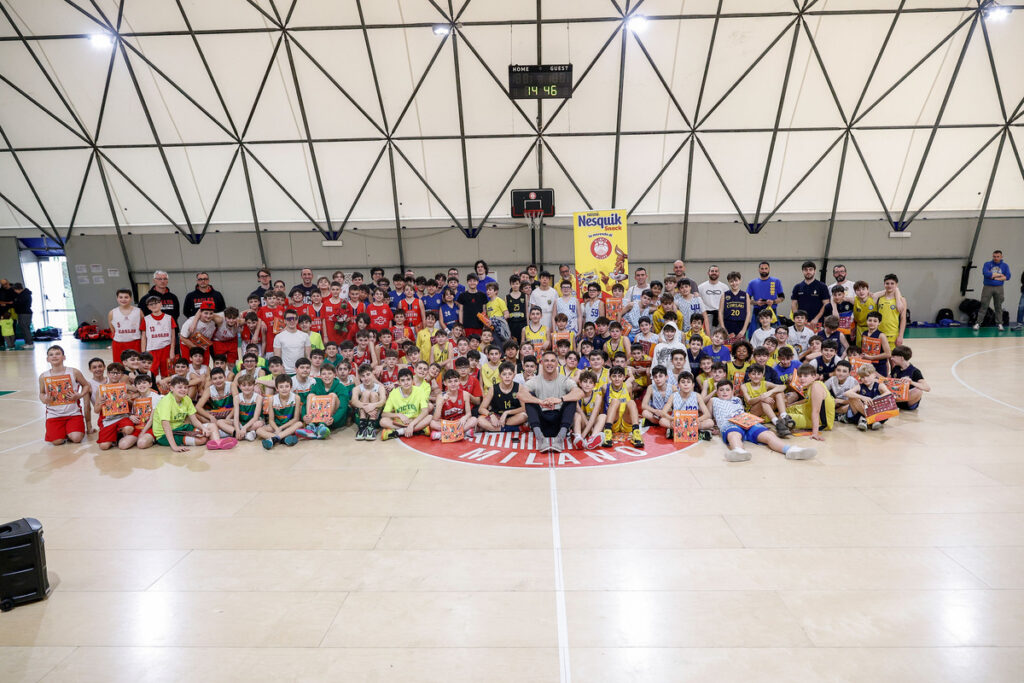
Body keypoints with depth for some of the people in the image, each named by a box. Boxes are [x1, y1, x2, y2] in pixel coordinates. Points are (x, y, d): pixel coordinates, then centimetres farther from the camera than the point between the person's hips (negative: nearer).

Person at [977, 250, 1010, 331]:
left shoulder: (1005, 266, 9)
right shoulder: (987, 264, 3)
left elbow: (1007, 277, -3)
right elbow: (985, 273, -15)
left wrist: (995, 278, -11)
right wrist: (999, 274, -7)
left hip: (999, 288, 2)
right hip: (987, 287, -2)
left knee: (998, 307, 6)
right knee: (984, 306, -4)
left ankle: (999, 324, 13)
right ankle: (978, 323, -1)